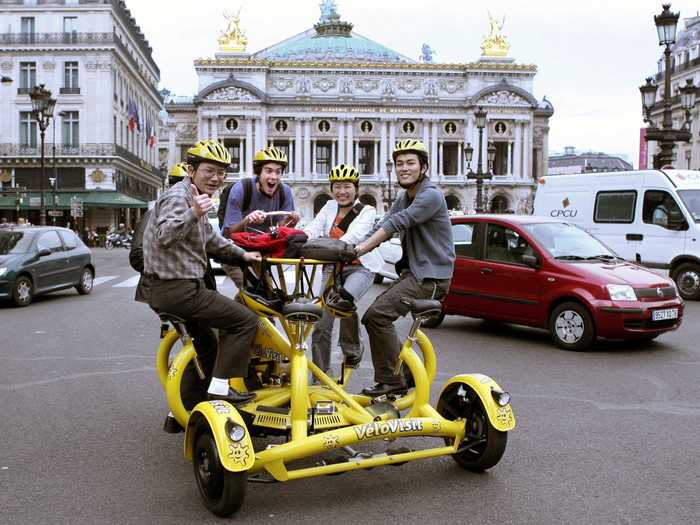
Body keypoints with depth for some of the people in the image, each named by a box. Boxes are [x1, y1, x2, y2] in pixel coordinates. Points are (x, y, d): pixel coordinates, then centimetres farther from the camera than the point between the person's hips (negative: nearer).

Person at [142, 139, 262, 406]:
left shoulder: (194, 197, 20)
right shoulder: (178, 197, -14)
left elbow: (210, 237, 29)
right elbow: (164, 236, -32)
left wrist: (241, 254, 23)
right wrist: (193, 214, -45)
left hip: (166, 289, 11)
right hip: (179, 290, -11)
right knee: (246, 320, -11)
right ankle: (221, 386, -10)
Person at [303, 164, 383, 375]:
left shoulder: (367, 211, -7)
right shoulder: (330, 207, 8)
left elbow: (355, 235, -26)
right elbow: (313, 229, -7)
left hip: (360, 267, -4)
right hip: (333, 268, 4)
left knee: (344, 298, -33)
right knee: (321, 323, -4)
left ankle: (352, 350, -9)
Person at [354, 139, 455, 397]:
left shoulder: (431, 195, -13)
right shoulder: (404, 198, 16)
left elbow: (396, 223, -23)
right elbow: (383, 224, 4)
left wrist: (361, 248, -27)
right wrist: (355, 250, -10)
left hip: (430, 276, -10)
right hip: (413, 271, 10)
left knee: (376, 315, -20)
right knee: (375, 317, 11)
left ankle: (391, 382, -12)